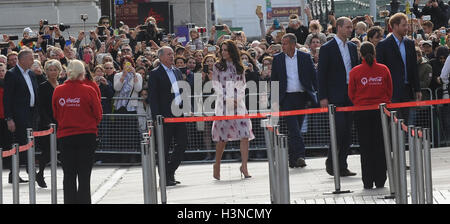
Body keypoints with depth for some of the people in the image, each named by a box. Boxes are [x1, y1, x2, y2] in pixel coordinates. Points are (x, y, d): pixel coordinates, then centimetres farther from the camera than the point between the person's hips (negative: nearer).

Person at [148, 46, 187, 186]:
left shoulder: (177, 72, 17)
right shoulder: (155, 74, -5)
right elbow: (152, 97, -9)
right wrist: (157, 117, -16)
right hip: (165, 116, -7)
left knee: (183, 143, 4)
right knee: (164, 147, -1)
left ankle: (170, 171, 18)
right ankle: (164, 178, 5)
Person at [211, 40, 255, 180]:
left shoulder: (239, 67, 13)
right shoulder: (218, 67, 6)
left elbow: (242, 85, 14)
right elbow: (216, 86, 3)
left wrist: (238, 99, -3)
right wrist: (227, 100, -7)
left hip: (239, 104, 2)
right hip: (223, 105, -2)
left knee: (245, 135, -10)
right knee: (222, 138, -1)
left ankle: (244, 166, -8)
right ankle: (217, 165, 14)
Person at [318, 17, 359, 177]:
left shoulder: (352, 47, 14)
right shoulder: (327, 48, -5)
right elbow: (322, 74, -7)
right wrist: (323, 97, -12)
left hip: (350, 95, 6)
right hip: (335, 96, -6)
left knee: (347, 132, 5)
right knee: (339, 128, -13)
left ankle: (342, 166, 9)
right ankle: (330, 162, 2)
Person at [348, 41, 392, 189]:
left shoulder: (355, 72, -6)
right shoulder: (383, 70, -3)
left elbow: (351, 94, 1)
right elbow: (390, 91, 5)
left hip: (362, 111, -1)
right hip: (381, 110, 1)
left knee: (365, 146, 3)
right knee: (380, 145, 6)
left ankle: (368, 182, 2)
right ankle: (380, 181, 7)